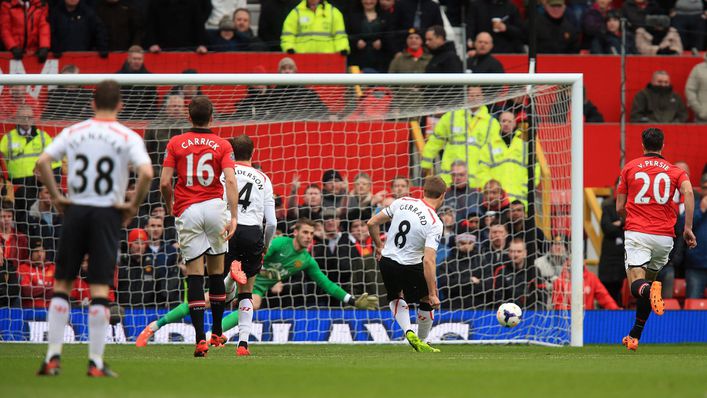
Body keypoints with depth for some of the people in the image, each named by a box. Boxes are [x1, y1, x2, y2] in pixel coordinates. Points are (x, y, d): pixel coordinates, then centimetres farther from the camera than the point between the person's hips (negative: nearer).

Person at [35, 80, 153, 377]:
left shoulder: (73, 132, 5)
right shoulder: (128, 137, -3)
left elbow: (42, 162, -4)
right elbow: (146, 173, -18)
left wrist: (56, 197, 3)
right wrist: (134, 206, -5)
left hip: (75, 211, 2)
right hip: (108, 214, -2)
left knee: (62, 284, 9)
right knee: (99, 288, -1)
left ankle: (53, 357, 3)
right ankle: (96, 362, -3)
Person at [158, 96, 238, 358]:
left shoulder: (175, 143, 4)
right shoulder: (222, 145, 4)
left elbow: (164, 183, 0)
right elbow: (231, 181, -9)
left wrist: (169, 207, 19)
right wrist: (234, 216, -13)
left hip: (187, 211, 0)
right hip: (215, 207, 1)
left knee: (194, 274, -2)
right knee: (216, 271, 14)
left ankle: (200, 338, -13)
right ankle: (217, 333, 22)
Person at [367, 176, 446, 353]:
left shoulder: (402, 202, -5)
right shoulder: (435, 223, -18)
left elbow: (372, 223, 0)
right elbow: (429, 261, -25)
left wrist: (379, 246, 18)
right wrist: (432, 294, -21)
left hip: (386, 261, 5)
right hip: (409, 267, -5)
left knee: (396, 297, 29)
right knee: (428, 301, 18)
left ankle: (408, 331, 9)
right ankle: (422, 343, 26)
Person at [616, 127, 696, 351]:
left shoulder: (630, 168, 11)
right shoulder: (674, 171, 11)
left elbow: (620, 208, 12)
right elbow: (688, 192, -10)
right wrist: (688, 228, -9)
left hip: (636, 233, -2)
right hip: (664, 236, 2)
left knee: (637, 284, -14)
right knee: (647, 283, 18)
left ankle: (650, 290, -51)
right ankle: (634, 337, 19)